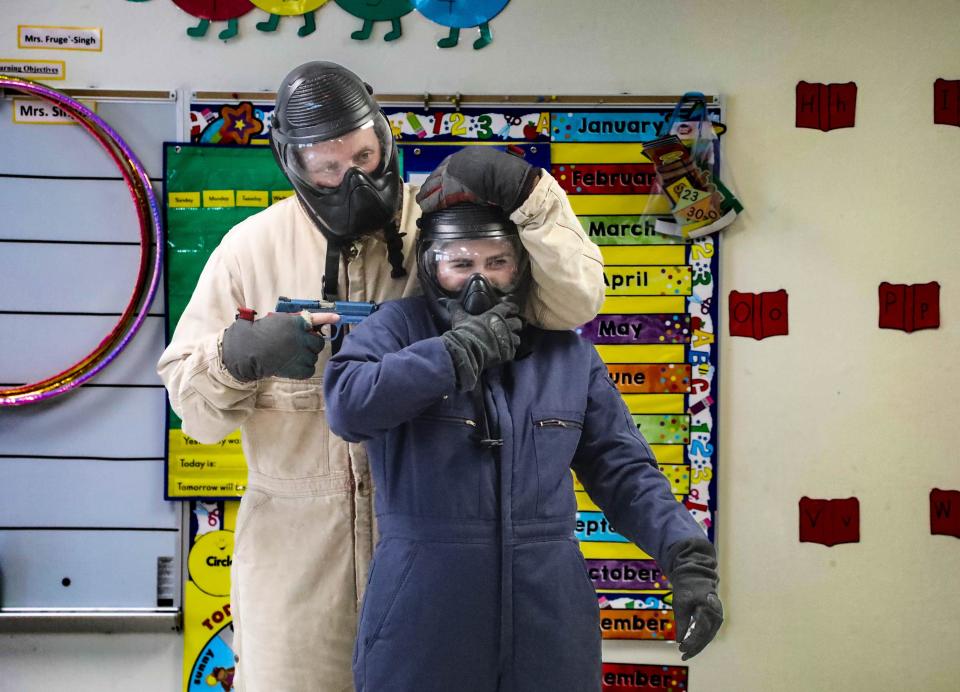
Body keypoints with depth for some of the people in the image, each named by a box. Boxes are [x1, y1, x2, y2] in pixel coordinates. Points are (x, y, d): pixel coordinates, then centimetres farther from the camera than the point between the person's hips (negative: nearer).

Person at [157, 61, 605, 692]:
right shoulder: (251, 248, 1)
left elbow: (574, 304, -10)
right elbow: (189, 398, 4)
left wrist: (524, 190, -21)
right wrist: (241, 353, -17)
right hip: (294, 538, 1)